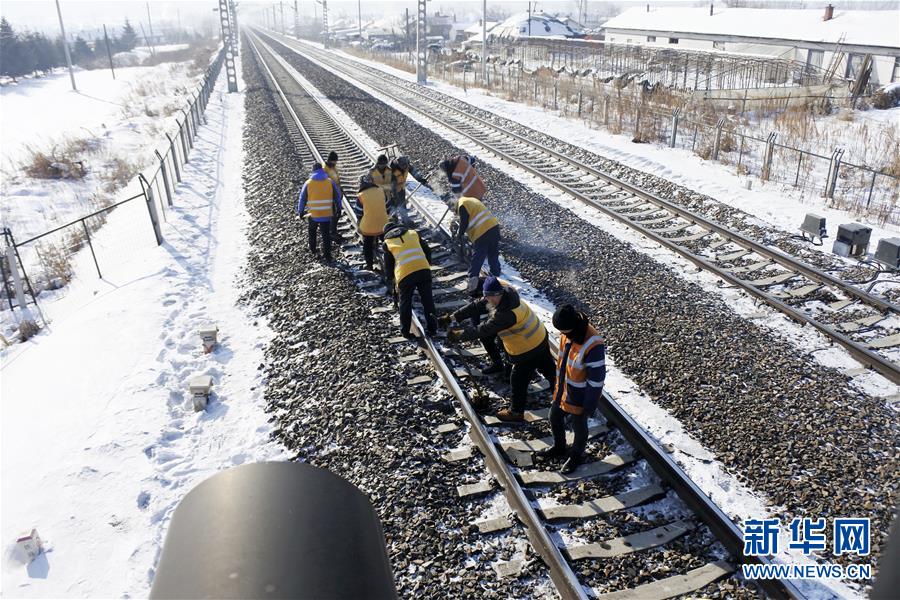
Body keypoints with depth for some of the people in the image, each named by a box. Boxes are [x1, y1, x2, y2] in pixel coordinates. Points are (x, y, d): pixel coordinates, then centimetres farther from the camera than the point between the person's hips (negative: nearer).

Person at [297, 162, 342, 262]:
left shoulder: (308, 183, -2)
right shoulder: (330, 182, -1)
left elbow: (302, 198, 3)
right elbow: (337, 196, 4)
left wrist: (300, 211, 14)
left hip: (313, 214, 0)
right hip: (327, 214, 0)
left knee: (312, 231, 25)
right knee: (326, 235, 4)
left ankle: (312, 249, 36)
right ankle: (327, 255, 2)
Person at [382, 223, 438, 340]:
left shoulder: (387, 242, 17)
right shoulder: (413, 233, 23)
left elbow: (388, 265, 20)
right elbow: (427, 250, 20)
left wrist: (391, 281, 34)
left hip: (404, 274, -2)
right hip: (423, 269, 2)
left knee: (405, 302, 14)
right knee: (427, 299, 14)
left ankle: (405, 331, 21)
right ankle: (432, 328, 21)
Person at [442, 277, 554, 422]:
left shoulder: (507, 314, -35)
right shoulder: (496, 299, -7)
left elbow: (484, 330, -32)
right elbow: (476, 306, -4)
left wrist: (459, 335, -25)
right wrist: (453, 317, -10)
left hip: (528, 350, -9)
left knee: (518, 380, 8)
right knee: (549, 369, 26)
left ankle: (516, 412, 24)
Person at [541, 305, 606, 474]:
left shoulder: (593, 346, -35)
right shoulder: (568, 333, -11)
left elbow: (596, 379, -26)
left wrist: (590, 407, -17)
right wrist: (558, 383, 18)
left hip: (579, 396, -7)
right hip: (562, 390, 7)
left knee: (578, 426, 18)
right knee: (555, 418, 25)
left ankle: (576, 456, 46)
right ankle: (558, 448, 52)